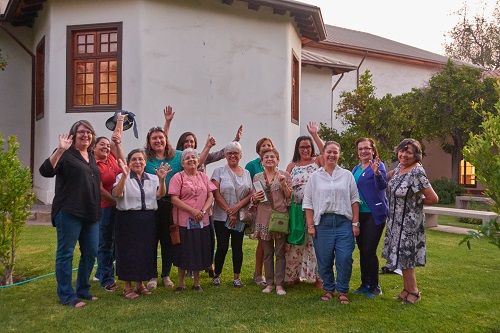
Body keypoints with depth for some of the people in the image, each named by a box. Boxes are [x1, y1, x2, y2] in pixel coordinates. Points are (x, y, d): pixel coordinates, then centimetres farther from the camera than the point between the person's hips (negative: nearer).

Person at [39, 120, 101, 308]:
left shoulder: (91, 157, 16)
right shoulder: (66, 154, -5)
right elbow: (46, 171, -20)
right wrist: (60, 150, -29)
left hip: (91, 214, 8)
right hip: (69, 213, -8)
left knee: (90, 253, 12)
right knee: (66, 253, 1)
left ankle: (83, 290, 26)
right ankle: (67, 296, 10)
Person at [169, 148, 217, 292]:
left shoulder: (203, 176, 10)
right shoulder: (178, 177, -3)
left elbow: (210, 196, 6)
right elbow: (174, 199, -10)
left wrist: (203, 211, -10)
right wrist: (192, 211, -15)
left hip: (202, 221, 3)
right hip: (184, 221, -3)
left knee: (198, 252, 9)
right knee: (183, 252, 4)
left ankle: (196, 282, 24)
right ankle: (181, 283, 20)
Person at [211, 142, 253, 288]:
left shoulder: (246, 173, 10)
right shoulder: (219, 171, 0)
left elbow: (251, 194, 5)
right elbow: (216, 194, -7)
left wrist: (238, 206, -12)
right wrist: (229, 212, -12)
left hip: (240, 217, 3)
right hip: (222, 216, -3)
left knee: (238, 247, 6)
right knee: (222, 247, -1)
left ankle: (237, 277, 16)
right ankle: (217, 275, 17)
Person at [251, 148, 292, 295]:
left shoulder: (284, 175, 3)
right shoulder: (257, 177, 11)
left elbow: (289, 197, 0)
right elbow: (253, 200, 16)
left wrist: (284, 184, -15)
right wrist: (255, 198, -6)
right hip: (263, 218, 3)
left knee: (280, 253, 1)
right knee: (267, 253, 9)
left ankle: (280, 284, 9)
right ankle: (269, 283, 19)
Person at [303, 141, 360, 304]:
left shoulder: (347, 175, 10)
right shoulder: (315, 177, 8)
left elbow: (354, 200, 9)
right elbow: (308, 203, 6)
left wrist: (355, 223, 2)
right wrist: (310, 225, 0)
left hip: (344, 222, 0)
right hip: (323, 223, 0)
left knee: (345, 259, -5)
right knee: (324, 260, 4)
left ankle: (343, 291, 14)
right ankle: (329, 289, 24)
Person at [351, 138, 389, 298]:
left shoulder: (378, 165, -7)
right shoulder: (356, 169, 12)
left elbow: (382, 186, -24)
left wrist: (377, 173, -43)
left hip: (374, 214, -7)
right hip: (359, 214, 7)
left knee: (369, 250, -5)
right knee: (362, 250, 13)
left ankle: (375, 286, 11)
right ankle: (365, 284, 25)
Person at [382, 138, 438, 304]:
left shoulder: (417, 173, -24)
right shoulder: (400, 167, 1)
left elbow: (433, 199, -22)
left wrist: (416, 202, -7)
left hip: (408, 222, -8)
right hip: (396, 220, 8)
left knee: (405, 258, 2)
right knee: (401, 255, 16)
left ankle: (413, 292, 21)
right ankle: (406, 289, 31)